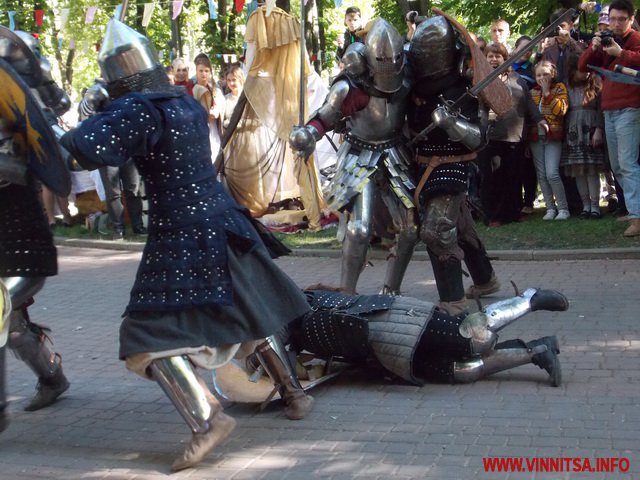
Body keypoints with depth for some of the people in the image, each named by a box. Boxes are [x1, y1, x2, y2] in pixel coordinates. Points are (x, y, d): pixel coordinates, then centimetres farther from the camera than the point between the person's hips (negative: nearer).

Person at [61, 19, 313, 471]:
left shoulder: (136, 110, -14)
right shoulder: (188, 103, 9)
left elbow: (86, 148, -25)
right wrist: (112, 114, 16)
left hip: (180, 236, -8)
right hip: (223, 223, 8)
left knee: (153, 335, -2)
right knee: (251, 312, 22)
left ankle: (208, 417, -16)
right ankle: (294, 392, 32)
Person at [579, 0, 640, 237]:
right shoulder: (605, 40, 18)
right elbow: (583, 66, 12)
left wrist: (620, 53, -26)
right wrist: (593, 48, -5)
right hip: (609, 110, 7)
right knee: (617, 166, 11)